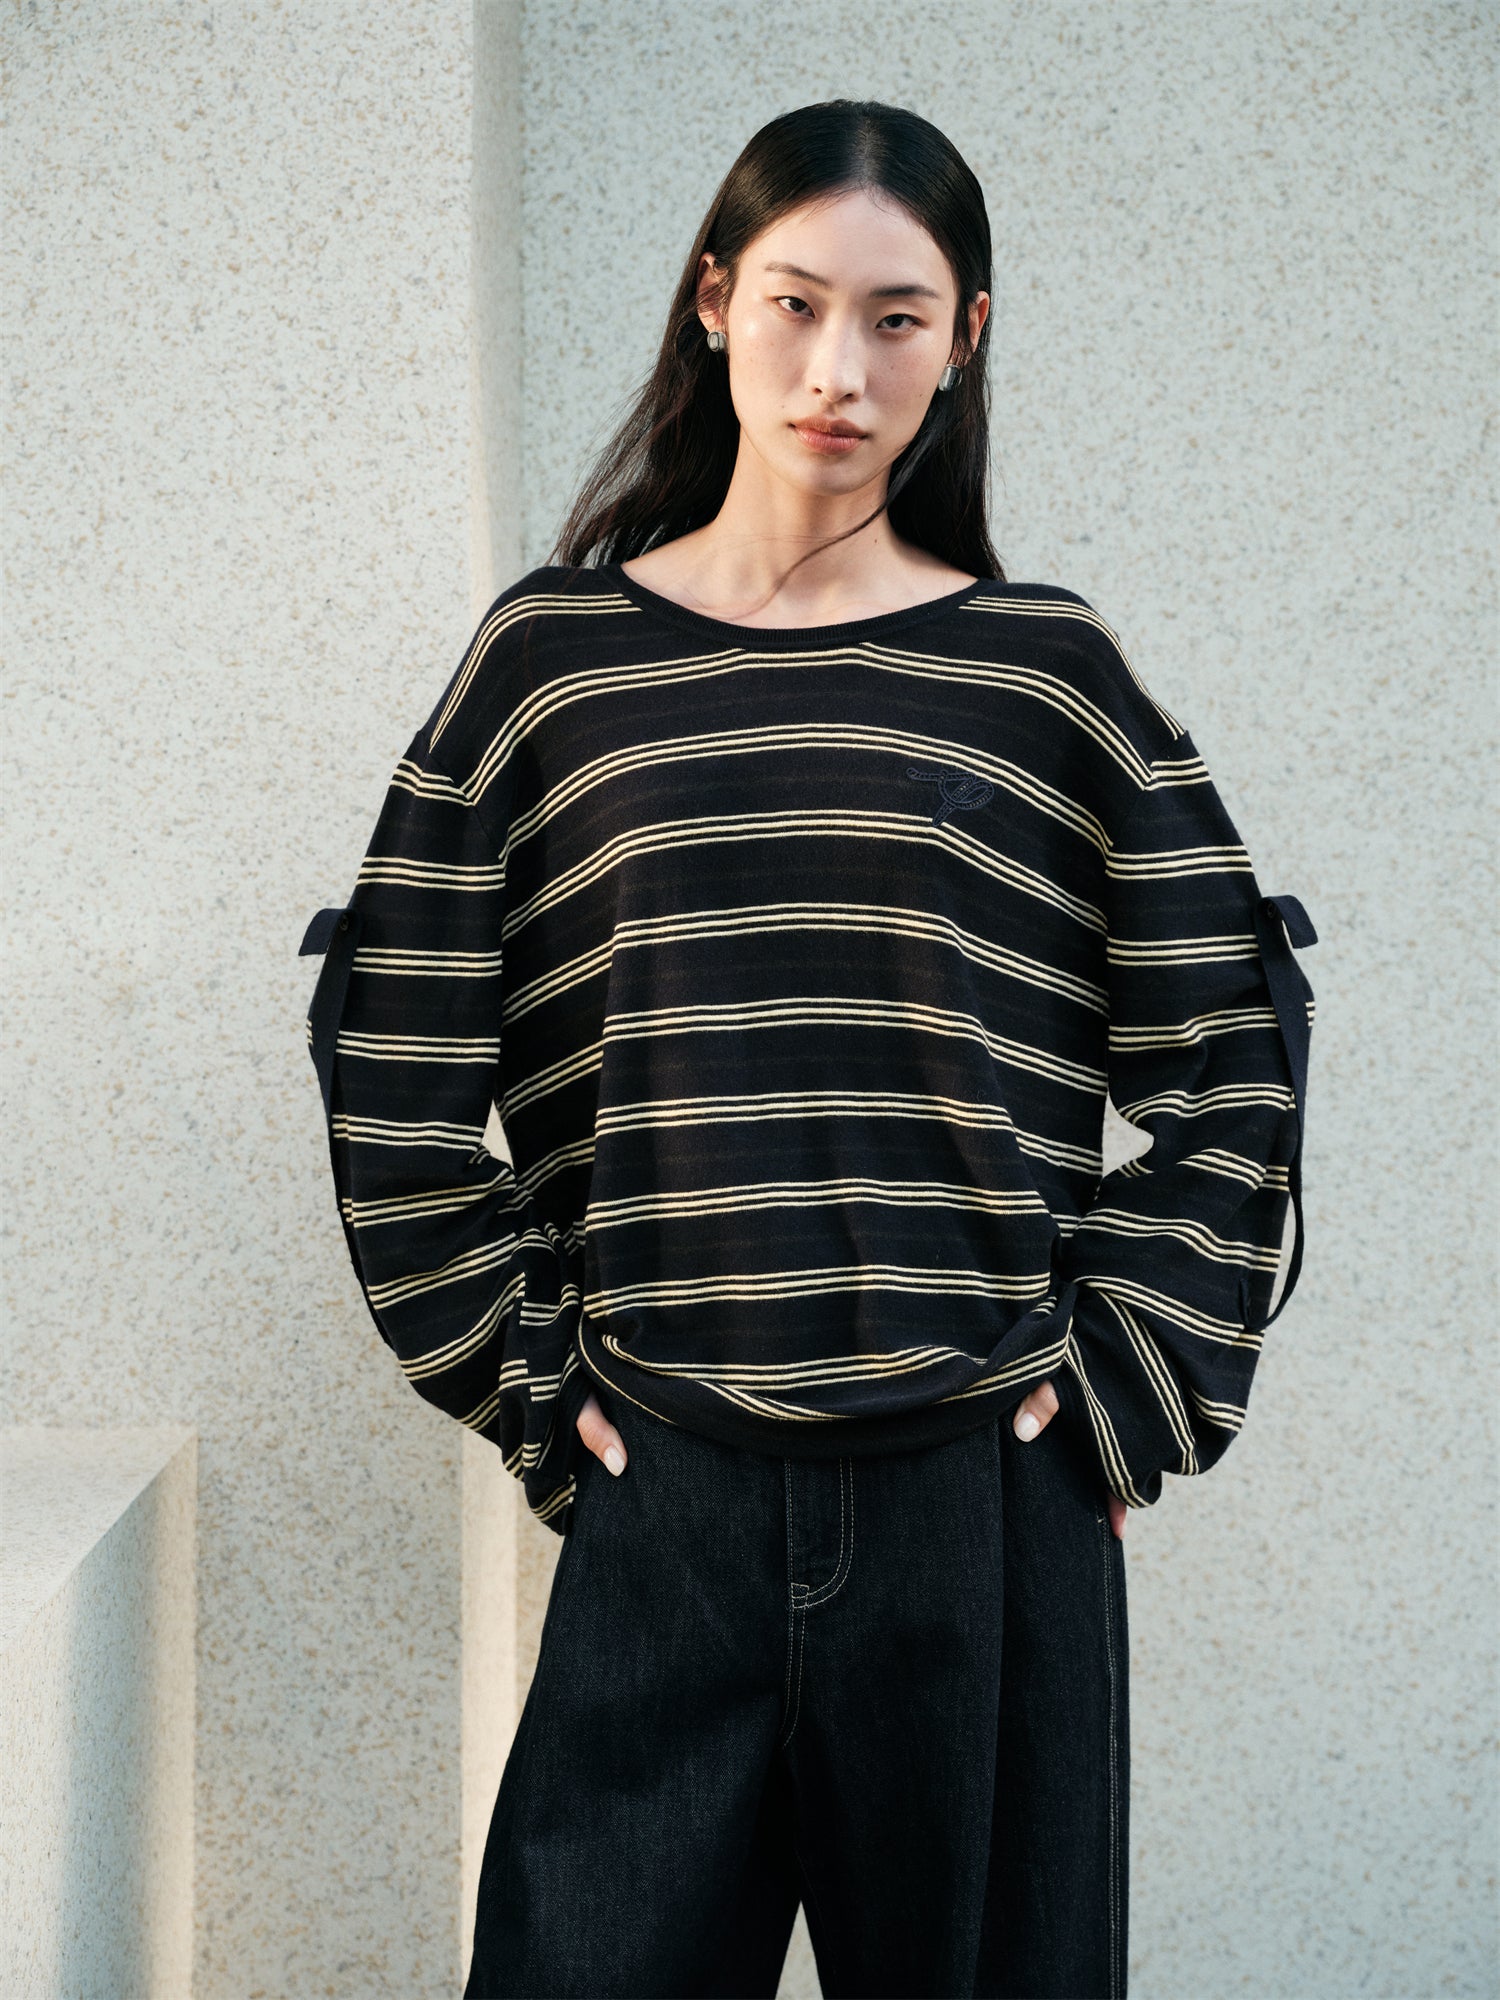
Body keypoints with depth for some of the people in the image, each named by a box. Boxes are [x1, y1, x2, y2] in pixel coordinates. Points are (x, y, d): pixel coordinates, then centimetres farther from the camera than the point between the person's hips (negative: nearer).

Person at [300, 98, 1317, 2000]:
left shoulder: (1046, 670, 5)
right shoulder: (554, 656, 5)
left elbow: (1229, 1066, 8)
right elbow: (392, 1061, 6)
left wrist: (1130, 1373, 1)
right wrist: (527, 1373, 2)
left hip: (990, 1500, 0)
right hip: (664, 1504, 0)